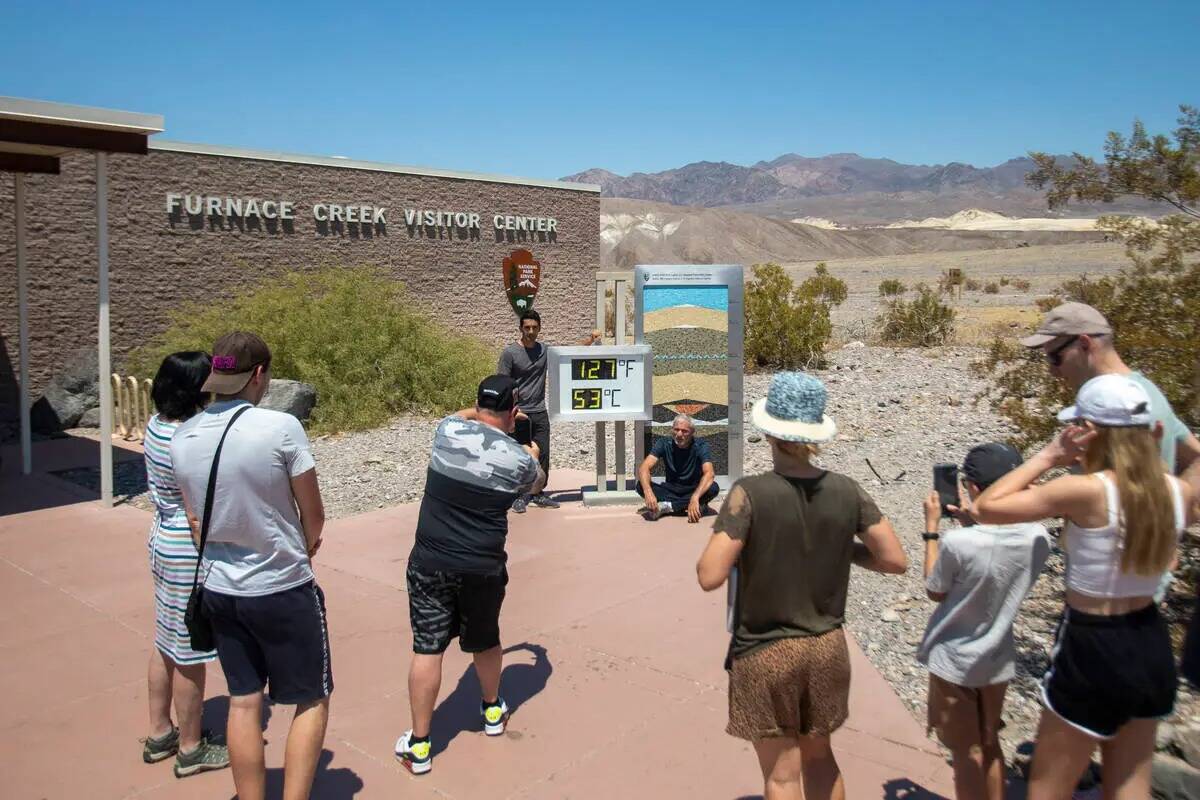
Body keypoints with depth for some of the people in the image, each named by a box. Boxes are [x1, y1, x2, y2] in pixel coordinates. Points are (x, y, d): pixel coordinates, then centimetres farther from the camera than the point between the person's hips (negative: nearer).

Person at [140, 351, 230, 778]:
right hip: (190, 552, -9)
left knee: (166, 643, 21)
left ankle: (159, 734, 36)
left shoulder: (158, 424, 1)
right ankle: (191, 749, 21)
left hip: (164, 541, 9)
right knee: (190, 654, 6)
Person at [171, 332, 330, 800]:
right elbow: (314, 515, -10)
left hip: (219, 590, 6)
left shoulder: (182, 437, -3)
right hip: (283, 590, -5)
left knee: (243, 701, 17)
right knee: (311, 700, 11)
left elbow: (196, 521, 6)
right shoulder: (280, 428, -20)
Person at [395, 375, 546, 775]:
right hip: (483, 568, 0)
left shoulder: (448, 430, -6)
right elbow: (537, 484, 19)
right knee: (485, 641, 21)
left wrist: (483, 411, 38)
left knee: (427, 648, 5)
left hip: (430, 562, 0)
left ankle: (419, 745, 11)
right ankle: (493, 711, 44)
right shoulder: (518, 457, -6)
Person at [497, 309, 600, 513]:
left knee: (542, 456, 7)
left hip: (540, 413, 5)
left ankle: (538, 494, 20)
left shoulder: (544, 350, 6)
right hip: (519, 415, -4)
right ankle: (519, 496, 15)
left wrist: (590, 340, 6)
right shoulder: (510, 353, -8)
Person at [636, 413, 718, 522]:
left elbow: (709, 473, -31)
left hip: (694, 490, -1)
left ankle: (666, 507, -28)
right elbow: (643, 468, -22)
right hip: (670, 490, 1)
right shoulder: (664, 443, -10)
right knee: (641, 485, -25)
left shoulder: (700, 446, -15)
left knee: (713, 488, -34)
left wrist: (695, 497, -49)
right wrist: (648, 492, -43)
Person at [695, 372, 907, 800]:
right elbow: (895, 560, -2)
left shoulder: (750, 494, -20)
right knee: (819, 755, 26)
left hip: (766, 653, -4)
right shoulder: (846, 491, -7)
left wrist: (720, 538, -3)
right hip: (826, 647, 4)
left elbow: (709, 577, -22)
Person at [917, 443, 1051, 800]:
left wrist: (931, 527, -8)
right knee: (989, 745, 25)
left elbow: (935, 592, -12)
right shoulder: (1038, 538, -14)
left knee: (966, 754, 13)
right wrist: (970, 524, 5)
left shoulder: (957, 542, -31)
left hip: (953, 662, -5)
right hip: (998, 660, 5)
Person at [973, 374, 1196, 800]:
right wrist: (1145, 454, 9)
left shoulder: (1085, 491, -23)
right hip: (1152, 647, 7)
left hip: (1093, 652, -6)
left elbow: (985, 508, -18)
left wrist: (1046, 458, -11)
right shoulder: (1180, 492, -4)